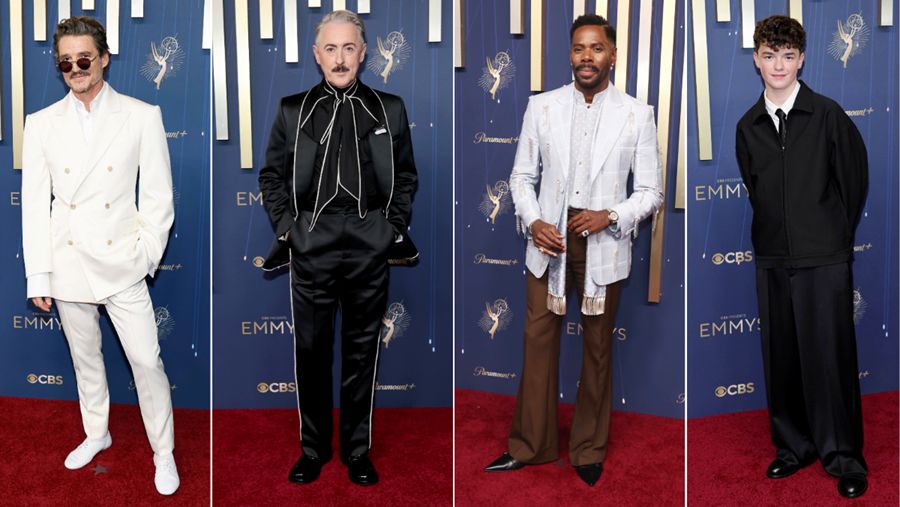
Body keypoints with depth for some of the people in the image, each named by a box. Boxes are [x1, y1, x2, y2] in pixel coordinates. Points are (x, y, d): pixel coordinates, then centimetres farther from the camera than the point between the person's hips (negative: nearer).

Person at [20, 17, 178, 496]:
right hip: (68, 264, 3)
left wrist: (145, 257, -9)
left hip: (121, 264, -3)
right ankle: (96, 433, 38)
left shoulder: (142, 116, -4)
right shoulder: (41, 124, 3)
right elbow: (35, 204, 3)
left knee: (146, 361, -3)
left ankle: (163, 452, 14)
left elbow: (158, 196, -3)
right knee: (84, 357, 17)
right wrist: (38, 275, 1)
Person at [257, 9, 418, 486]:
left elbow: (406, 174, 13)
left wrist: (396, 224, 3)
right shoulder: (293, 110, 5)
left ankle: (357, 449, 20)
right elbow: (272, 174, 11)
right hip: (312, 245, 0)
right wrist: (286, 225, 0)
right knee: (311, 349, 5)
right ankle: (313, 448, 18)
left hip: (370, 246, 0)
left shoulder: (389, 108, 6)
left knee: (362, 350, 8)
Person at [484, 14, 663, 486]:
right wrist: (533, 222, -11)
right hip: (549, 239, 1)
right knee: (538, 341, 5)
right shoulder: (541, 106, 1)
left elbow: (651, 190, 0)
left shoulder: (636, 115, -3)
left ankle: (589, 448, 26)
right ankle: (529, 444, 20)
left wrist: (611, 216, -17)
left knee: (598, 348, 11)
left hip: (603, 244, -1)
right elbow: (522, 175, 6)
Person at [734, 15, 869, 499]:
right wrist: (773, 235, 13)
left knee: (830, 355, -1)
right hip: (772, 259, 4)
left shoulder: (828, 115, -5)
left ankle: (843, 456, 12)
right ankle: (793, 445, 24)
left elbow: (855, 180, 2)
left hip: (824, 258, -4)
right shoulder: (748, 126, 7)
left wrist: (836, 235, 7)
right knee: (780, 356, 9)